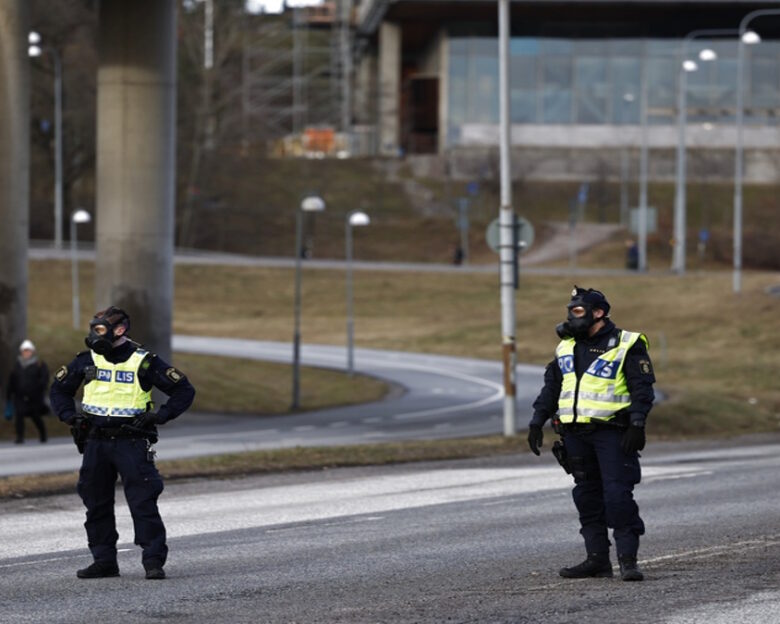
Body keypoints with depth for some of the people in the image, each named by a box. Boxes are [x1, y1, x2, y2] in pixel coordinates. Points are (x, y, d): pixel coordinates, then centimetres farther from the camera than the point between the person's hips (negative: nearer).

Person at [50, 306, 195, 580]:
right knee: (96, 504, 7)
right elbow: (59, 388, 21)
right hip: (96, 442, 4)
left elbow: (184, 391, 1)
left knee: (143, 503, -9)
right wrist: (69, 416, 6)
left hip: (131, 442, -4)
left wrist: (159, 416, -9)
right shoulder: (87, 360, 7)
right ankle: (103, 560, 16)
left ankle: (153, 560, -7)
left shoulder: (144, 362, -4)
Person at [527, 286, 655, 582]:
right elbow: (551, 387, 20)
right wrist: (537, 421, 13)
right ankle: (597, 559, 12)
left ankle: (628, 560, -10)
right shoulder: (567, 347, 15)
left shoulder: (626, 346, -4)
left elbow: (642, 388, -8)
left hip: (612, 433, -7)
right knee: (587, 496, 8)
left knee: (618, 495, -12)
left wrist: (637, 424, -17)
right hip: (576, 434, 7)